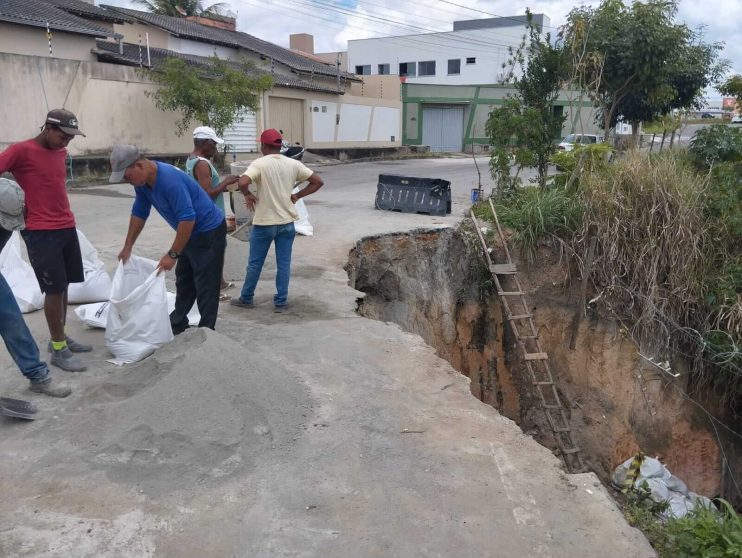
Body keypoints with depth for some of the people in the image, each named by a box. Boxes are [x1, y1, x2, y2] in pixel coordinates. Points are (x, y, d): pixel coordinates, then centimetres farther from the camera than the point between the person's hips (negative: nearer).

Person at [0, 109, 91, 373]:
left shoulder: (61, 152, 12)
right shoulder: (21, 151, -11)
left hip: (67, 227, 7)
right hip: (41, 232, -7)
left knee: (64, 285, 14)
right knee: (54, 289, -3)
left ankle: (61, 337, 28)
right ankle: (58, 349, 8)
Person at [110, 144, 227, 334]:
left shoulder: (170, 179, -31)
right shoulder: (142, 182, -2)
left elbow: (187, 219, -32)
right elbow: (139, 213, 11)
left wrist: (172, 254, -27)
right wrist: (127, 247, 12)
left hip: (209, 231, -10)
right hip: (190, 233, 10)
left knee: (206, 286, -5)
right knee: (184, 282, 17)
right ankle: (176, 326, 28)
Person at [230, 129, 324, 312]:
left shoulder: (259, 163, -12)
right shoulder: (293, 164, 1)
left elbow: (242, 182, -27)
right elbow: (318, 181, 3)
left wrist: (248, 195, -7)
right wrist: (297, 196, 6)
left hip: (264, 223, -3)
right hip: (287, 223, 3)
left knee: (255, 263, 11)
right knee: (284, 264, 9)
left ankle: (246, 298, 24)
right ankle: (281, 302, 14)